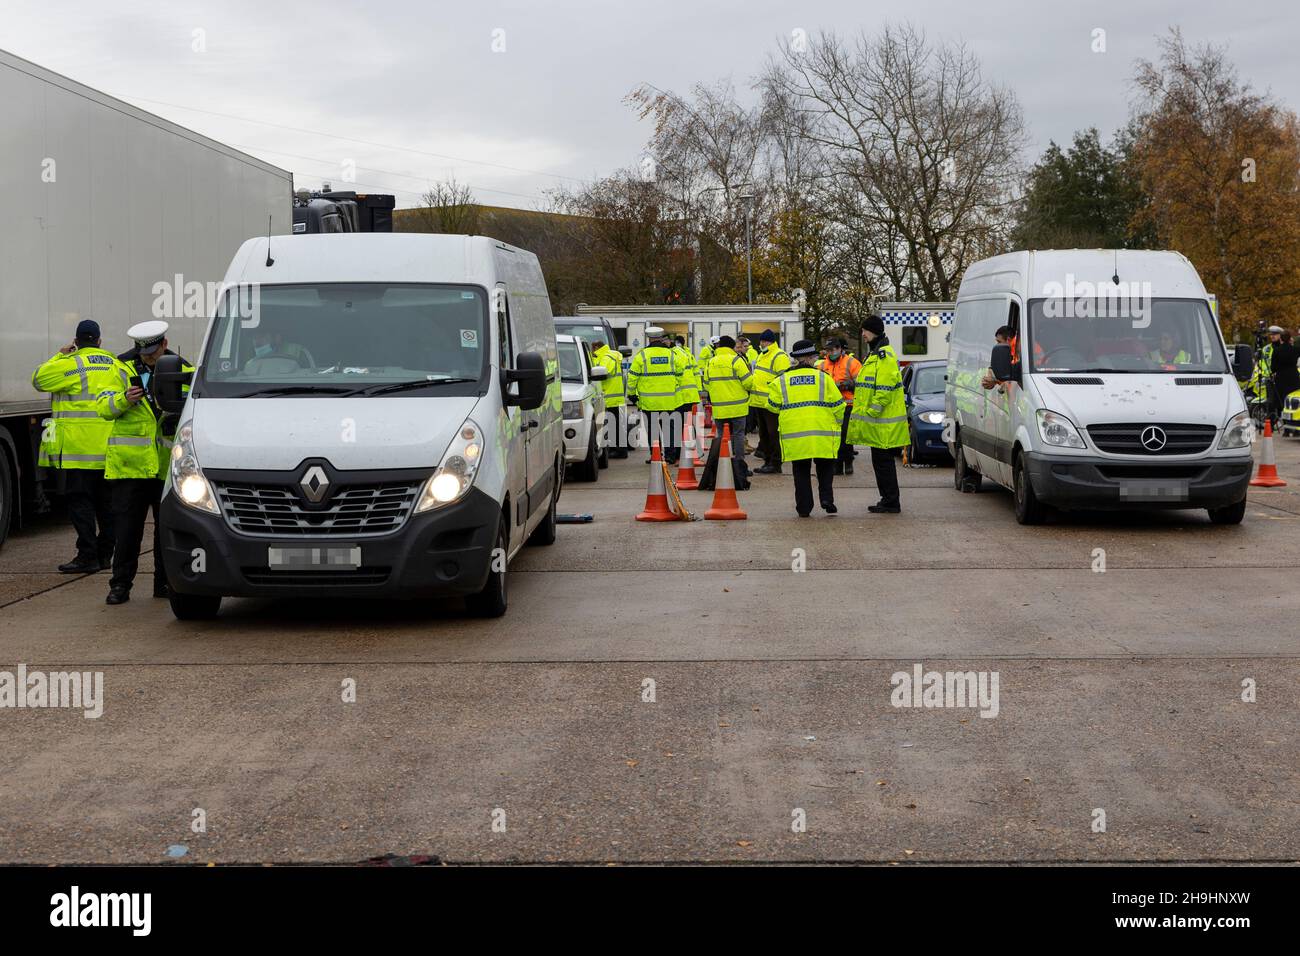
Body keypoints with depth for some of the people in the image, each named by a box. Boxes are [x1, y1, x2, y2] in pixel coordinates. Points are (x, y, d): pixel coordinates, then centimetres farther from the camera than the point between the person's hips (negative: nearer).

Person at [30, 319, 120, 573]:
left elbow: (38, 379, 0)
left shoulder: (71, 364, -9)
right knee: (105, 501, 13)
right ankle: (104, 554, 18)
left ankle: (87, 557, -8)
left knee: (80, 501, -4)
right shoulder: (114, 364, 11)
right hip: (109, 447, 6)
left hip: (79, 446, -6)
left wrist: (58, 356, 10)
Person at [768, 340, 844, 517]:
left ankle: (804, 507, 9)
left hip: (794, 435, 1)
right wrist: (837, 422, 21)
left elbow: (773, 406, 8)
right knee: (825, 468, 15)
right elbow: (838, 405, 3)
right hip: (822, 434, -1)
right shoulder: (823, 377, 0)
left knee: (801, 471, 10)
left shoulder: (782, 380, 3)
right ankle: (826, 498, 1)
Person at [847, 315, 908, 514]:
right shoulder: (875, 354, 19)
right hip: (880, 423, 10)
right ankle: (888, 499, 20)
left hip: (883, 422, -10)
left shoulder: (884, 356, -15)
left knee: (883, 461, -7)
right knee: (881, 461, 14)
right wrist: (865, 414, 24)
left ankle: (891, 503, -3)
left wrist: (872, 411, -20)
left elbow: (884, 389, -22)